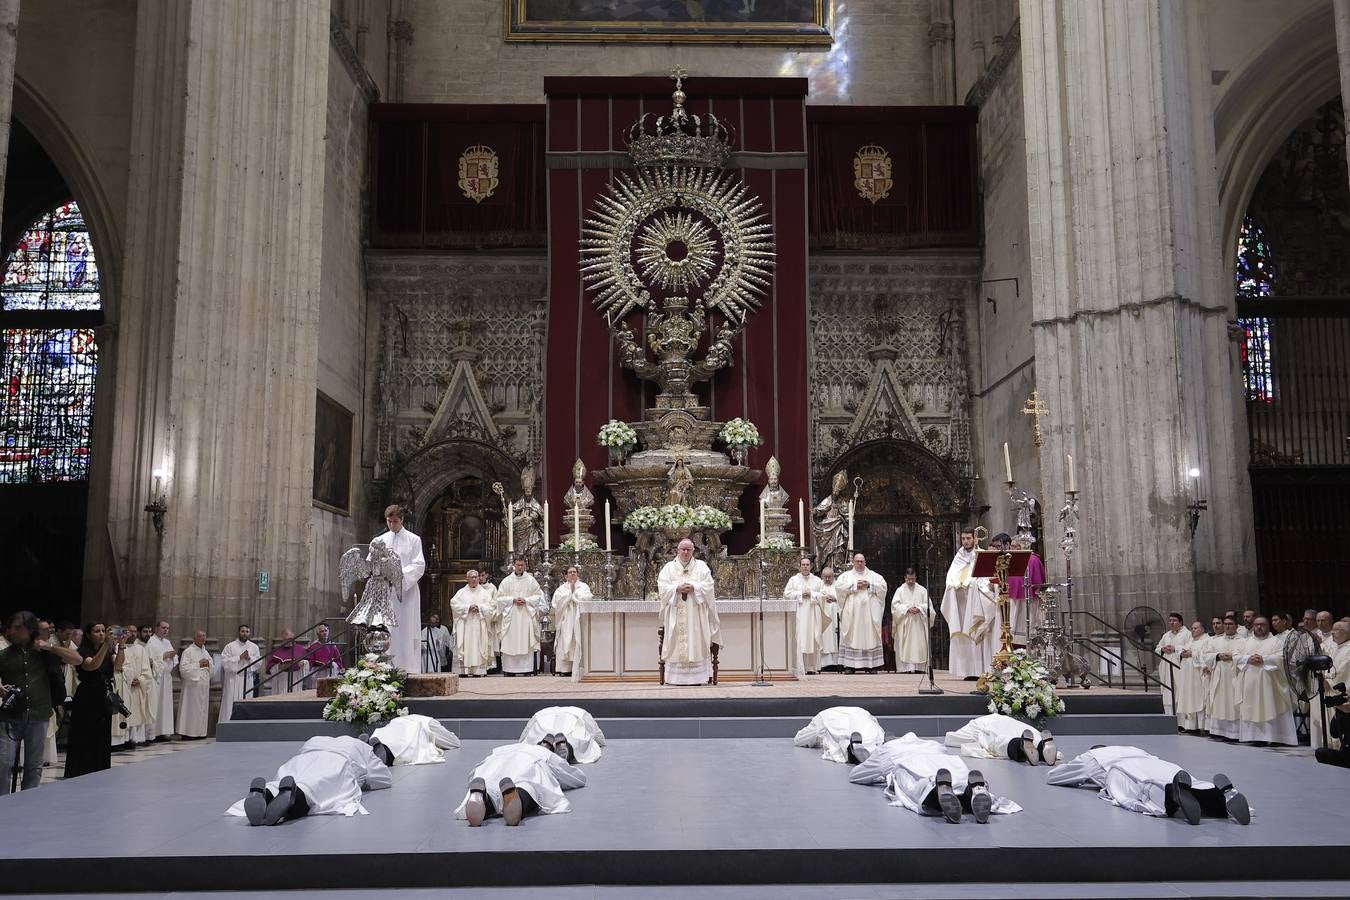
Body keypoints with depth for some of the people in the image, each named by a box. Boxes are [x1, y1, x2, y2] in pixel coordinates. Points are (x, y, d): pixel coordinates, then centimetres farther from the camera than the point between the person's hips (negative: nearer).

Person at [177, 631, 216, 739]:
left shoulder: (206, 652, 17)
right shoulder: (188, 651, -4)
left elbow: (213, 669, 18)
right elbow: (183, 668, -13)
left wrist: (208, 664, -2)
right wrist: (198, 664, -15)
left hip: (204, 685, 7)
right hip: (192, 684, -7)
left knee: (202, 708, 7)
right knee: (191, 709, -7)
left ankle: (200, 732, 12)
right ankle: (188, 733, -3)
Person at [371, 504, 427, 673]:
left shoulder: (413, 540, 5)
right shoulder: (380, 540, 14)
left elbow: (419, 565, -2)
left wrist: (400, 574, -17)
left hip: (407, 590, -2)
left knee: (407, 629, -5)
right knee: (387, 631, -2)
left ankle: (408, 667, -3)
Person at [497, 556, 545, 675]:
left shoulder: (531, 580, 6)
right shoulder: (506, 581, 7)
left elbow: (538, 596, 6)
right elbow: (500, 598, 5)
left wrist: (526, 600, -9)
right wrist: (513, 600, -9)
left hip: (527, 616, 0)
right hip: (511, 616, 0)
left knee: (527, 642, -3)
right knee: (510, 643, -3)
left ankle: (527, 669, -2)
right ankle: (509, 669, 0)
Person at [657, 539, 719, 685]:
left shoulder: (701, 566, 10)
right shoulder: (669, 567, 11)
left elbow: (708, 585, 0)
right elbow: (662, 587, 1)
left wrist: (694, 588, -15)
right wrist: (677, 588, -14)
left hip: (696, 615, 0)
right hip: (675, 615, 0)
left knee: (696, 643, -4)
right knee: (676, 643, -3)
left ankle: (697, 676, -2)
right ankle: (674, 677, -2)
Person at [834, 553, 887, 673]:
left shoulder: (874, 575, 16)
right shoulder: (846, 575, 12)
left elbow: (883, 586, 4)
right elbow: (838, 586, -4)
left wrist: (869, 585, -8)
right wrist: (855, 585, -9)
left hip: (869, 613, 1)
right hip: (851, 613, -1)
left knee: (870, 636, -2)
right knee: (851, 637, -6)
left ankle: (871, 665, 1)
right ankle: (850, 665, -5)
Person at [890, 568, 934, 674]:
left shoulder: (922, 590, 11)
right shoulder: (900, 590, 7)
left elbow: (928, 605, 7)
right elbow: (895, 605, -1)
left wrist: (919, 608, -11)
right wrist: (907, 609, -13)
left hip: (919, 624, 1)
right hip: (904, 624, -1)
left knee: (919, 645, -5)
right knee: (904, 646, -7)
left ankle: (918, 667, -3)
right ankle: (905, 667, -8)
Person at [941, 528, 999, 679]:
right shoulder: (958, 557, 20)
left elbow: (986, 578, -3)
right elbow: (950, 577, 14)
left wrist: (971, 584, -15)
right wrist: (956, 584, -5)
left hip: (976, 601, -4)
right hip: (960, 601, 4)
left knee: (977, 635, -11)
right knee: (961, 637, -4)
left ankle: (980, 670, -12)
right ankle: (967, 671, -4)